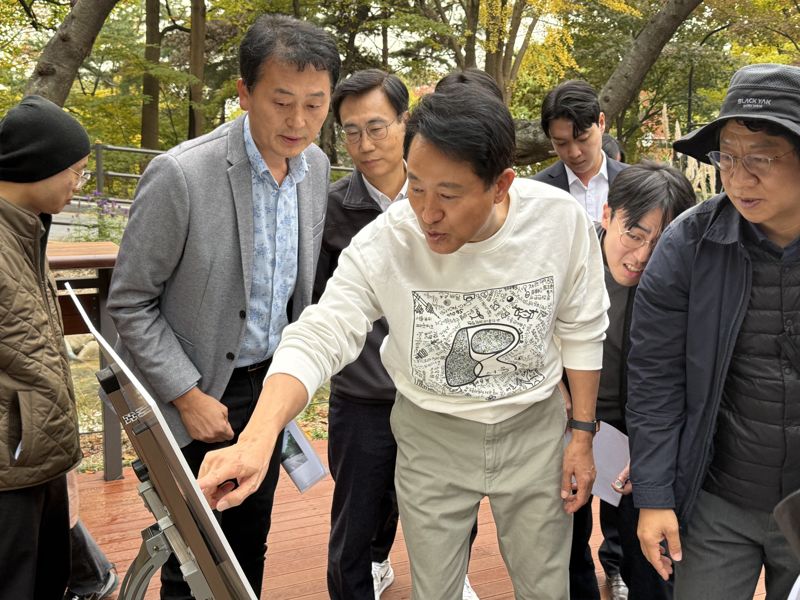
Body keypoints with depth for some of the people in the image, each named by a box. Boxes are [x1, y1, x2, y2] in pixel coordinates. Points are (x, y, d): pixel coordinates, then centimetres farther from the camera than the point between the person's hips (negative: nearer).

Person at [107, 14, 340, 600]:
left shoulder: (315, 164, -4)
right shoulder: (179, 175, -23)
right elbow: (129, 304, -15)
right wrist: (188, 396, -16)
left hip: (267, 382, 5)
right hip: (197, 395, -5)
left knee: (251, 545, 19)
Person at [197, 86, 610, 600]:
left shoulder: (563, 220, -20)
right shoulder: (383, 244, -24)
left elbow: (582, 331, -6)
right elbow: (316, 340, -26)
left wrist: (583, 434, -2)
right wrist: (257, 439, -42)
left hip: (535, 428, 1)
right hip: (432, 437, 0)